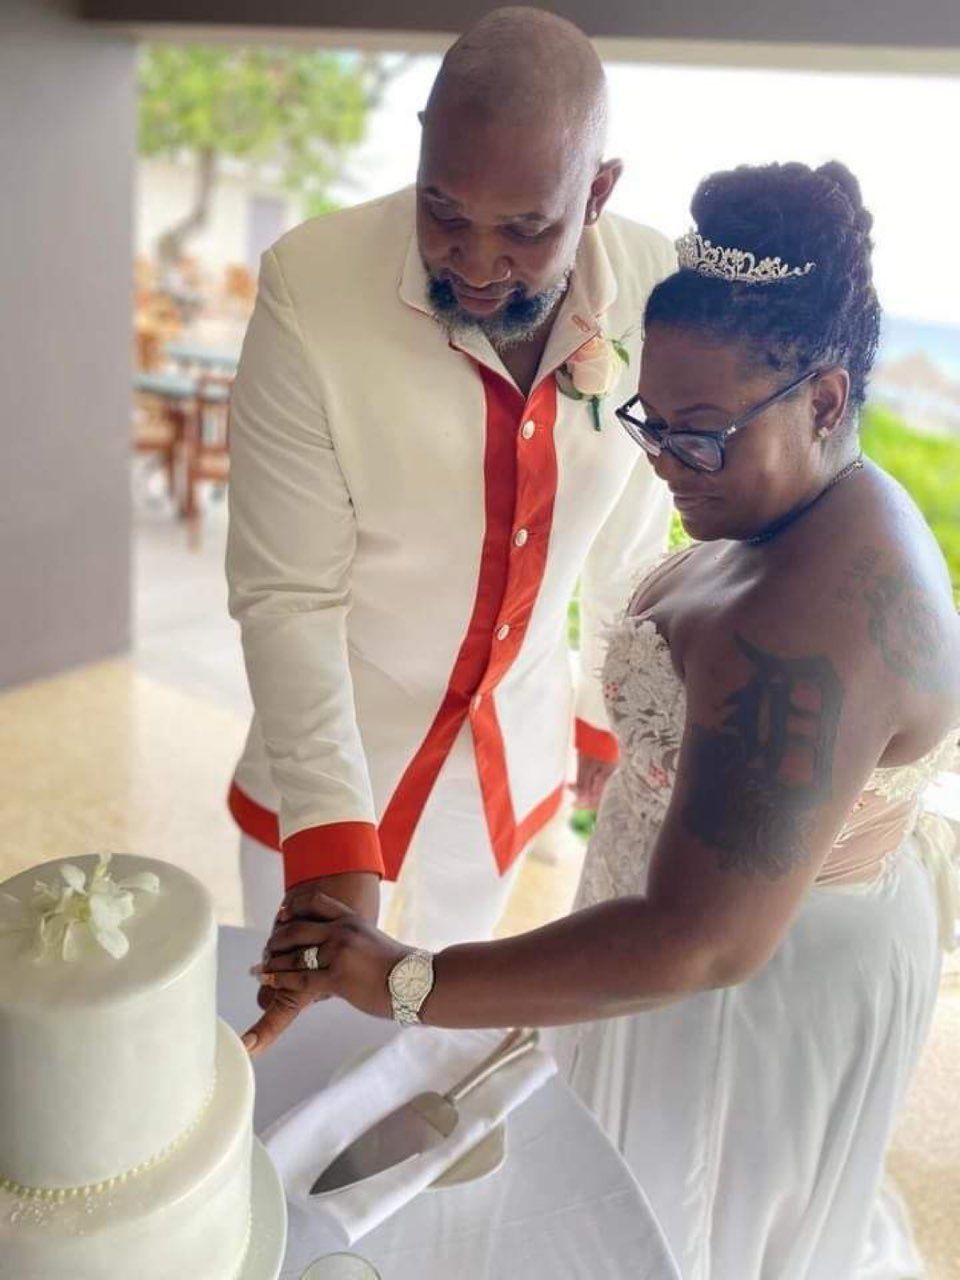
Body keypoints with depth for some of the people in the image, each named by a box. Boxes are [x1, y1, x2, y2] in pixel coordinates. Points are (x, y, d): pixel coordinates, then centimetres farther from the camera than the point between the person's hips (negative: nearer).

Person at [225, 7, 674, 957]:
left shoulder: (654, 292, -16)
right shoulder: (310, 290, -26)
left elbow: (628, 541, -2)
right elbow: (286, 596, -23)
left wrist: (609, 716, 10)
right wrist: (330, 842, -30)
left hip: (516, 754, 3)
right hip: (327, 755, -2)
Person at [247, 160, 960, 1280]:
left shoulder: (807, 631, -38)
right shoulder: (841, 509, -5)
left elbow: (700, 942, -39)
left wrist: (403, 984, -36)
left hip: (770, 980, -9)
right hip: (806, 912, 9)